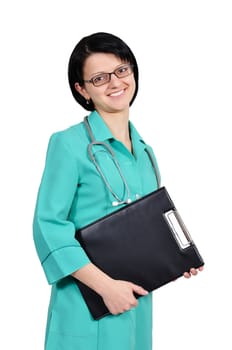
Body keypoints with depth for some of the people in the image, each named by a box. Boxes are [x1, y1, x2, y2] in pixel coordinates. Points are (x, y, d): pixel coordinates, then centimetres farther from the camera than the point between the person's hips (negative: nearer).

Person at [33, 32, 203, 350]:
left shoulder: (143, 151, 12)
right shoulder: (69, 144, -10)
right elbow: (48, 225, -16)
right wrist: (106, 285, -20)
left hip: (137, 302, 6)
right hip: (89, 308, -6)